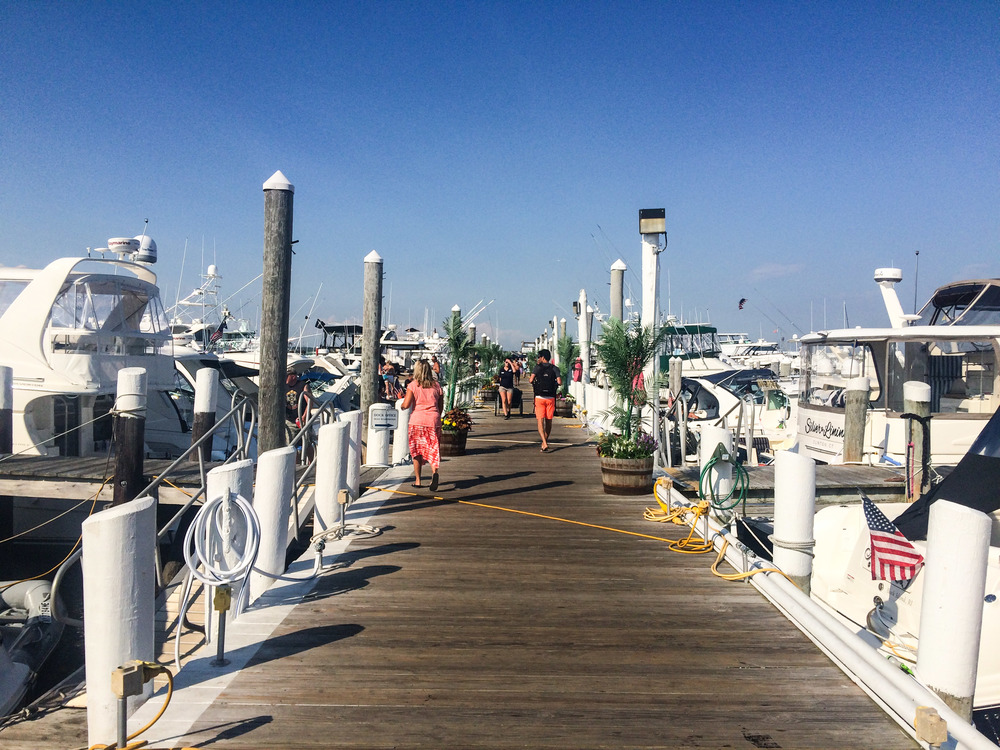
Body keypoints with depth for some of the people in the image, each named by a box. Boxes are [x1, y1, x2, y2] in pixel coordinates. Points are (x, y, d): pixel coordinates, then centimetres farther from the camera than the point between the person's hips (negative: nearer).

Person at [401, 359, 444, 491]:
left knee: (416, 451, 12)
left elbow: (406, 405, -11)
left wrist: (402, 403, 12)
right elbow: (441, 407, 12)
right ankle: (434, 472, -23)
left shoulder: (413, 385, -3)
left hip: (417, 421, -2)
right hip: (434, 420, 2)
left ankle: (417, 480, 17)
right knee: (433, 450, 4)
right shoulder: (436, 385, 7)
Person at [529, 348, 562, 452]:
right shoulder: (554, 368, 5)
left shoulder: (538, 367, 0)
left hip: (539, 397, -2)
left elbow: (531, 380, -10)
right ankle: (545, 442, 25)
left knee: (540, 421, -4)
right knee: (549, 421, 14)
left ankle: (545, 443, -20)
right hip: (551, 398, 2)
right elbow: (559, 382, -6)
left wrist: (530, 379, 12)